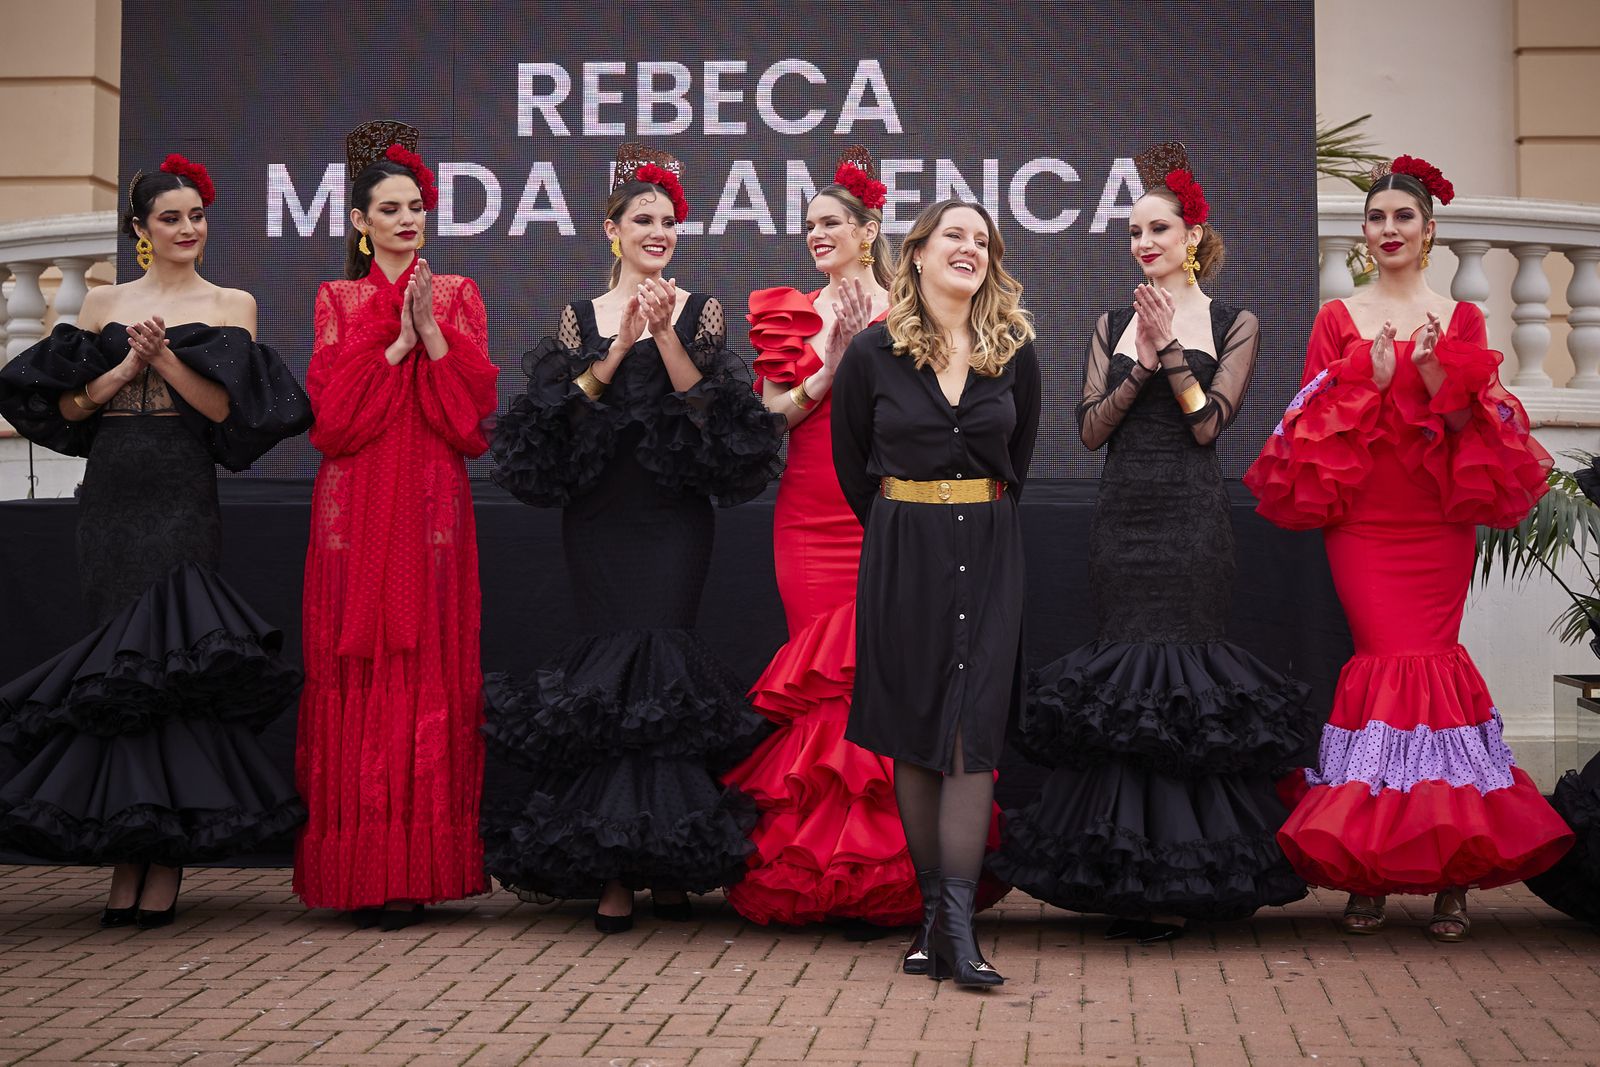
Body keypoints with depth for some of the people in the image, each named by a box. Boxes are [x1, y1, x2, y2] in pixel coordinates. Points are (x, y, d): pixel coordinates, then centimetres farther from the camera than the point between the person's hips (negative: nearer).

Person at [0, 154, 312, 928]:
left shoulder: (231, 305, 9)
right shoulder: (104, 303, 14)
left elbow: (226, 406, -1)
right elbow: (67, 407, 8)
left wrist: (166, 356, -12)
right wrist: (125, 367, -7)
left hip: (182, 497, -2)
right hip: (111, 495, 2)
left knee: (164, 658, -10)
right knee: (119, 664, -1)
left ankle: (163, 858, -5)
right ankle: (129, 857, 4)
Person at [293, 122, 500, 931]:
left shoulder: (456, 295, 13)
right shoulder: (337, 300, 11)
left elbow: (476, 403, 2)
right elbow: (331, 409, -3)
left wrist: (433, 332, -8)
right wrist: (395, 341, -8)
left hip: (433, 501, 1)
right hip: (356, 505, 0)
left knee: (432, 669, -3)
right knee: (357, 671, -3)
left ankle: (419, 865, 2)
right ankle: (363, 871, 1)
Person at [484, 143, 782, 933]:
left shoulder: (698, 312, 7)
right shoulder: (580, 317, 11)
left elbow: (706, 406, -5)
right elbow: (560, 411, -1)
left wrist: (666, 336, -15)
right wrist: (619, 347, -11)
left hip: (673, 516, -1)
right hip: (598, 514, 1)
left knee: (660, 657, -8)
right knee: (611, 663, -3)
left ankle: (664, 861, 0)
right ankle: (613, 869, 1)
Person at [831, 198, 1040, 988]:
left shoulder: (1016, 354, 3)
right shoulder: (873, 353, -2)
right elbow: (851, 463, 8)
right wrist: (897, 530, 10)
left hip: (988, 556, 1)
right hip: (903, 557, 0)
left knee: (972, 731, -7)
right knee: (913, 734, 3)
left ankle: (957, 923, -10)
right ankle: (936, 908, 12)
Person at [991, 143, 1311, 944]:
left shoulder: (1233, 325, 4)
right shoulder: (1113, 326, 14)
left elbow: (1207, 422, -7)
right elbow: (1090, 428, 4)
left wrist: (1171, 349, -12)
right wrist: (1143, 362, -7)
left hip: (1190, 523, -4)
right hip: (1122, 518, 4)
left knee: (1182, 675, -7)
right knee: (1121, 678, 2)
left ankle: (1180, 878, -2)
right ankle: (1125, 872, 8)